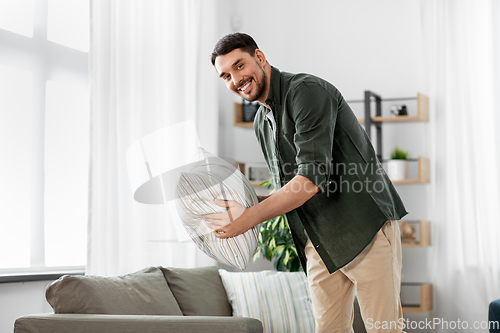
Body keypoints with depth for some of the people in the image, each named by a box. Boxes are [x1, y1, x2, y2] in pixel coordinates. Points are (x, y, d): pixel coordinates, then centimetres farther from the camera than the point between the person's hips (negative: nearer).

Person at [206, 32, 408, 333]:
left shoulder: (307, 91, -15)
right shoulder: (262, 123, 14)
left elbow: (312, 179, -24)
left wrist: (250, 218, -25)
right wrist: (245, 208, -1)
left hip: (365, 226, -8)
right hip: (318, 240, 8)